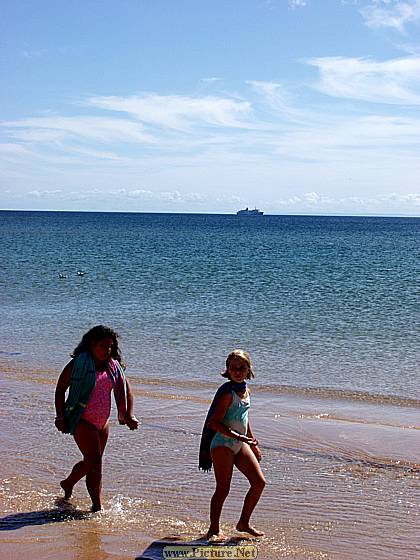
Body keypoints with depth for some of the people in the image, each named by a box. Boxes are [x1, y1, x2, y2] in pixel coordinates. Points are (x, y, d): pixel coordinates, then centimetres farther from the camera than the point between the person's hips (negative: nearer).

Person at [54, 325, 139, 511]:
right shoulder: (78, 364, -11)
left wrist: (129, 415, -4)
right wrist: (60, 416, -11)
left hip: (102, 421, 7)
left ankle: (68, 483, 45)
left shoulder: (113, 365, 4)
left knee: (91, 461, 18)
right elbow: (60, 388, -6)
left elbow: (126, 389, 8)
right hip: (82, 421, -7)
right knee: (95, 461, -12)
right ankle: (97, 506, -5)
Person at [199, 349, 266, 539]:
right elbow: (215, 422, -21)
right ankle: (214, 529, 7)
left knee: (259, 482, 6)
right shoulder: (227, 393, -17)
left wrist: (253, 444, 25)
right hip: (222, 444, -8)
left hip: (240, 444, 8)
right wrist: (238, 437, -26)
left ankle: (244, 523, 19)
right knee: (223, 489, -5)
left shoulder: (245, 391, 9)